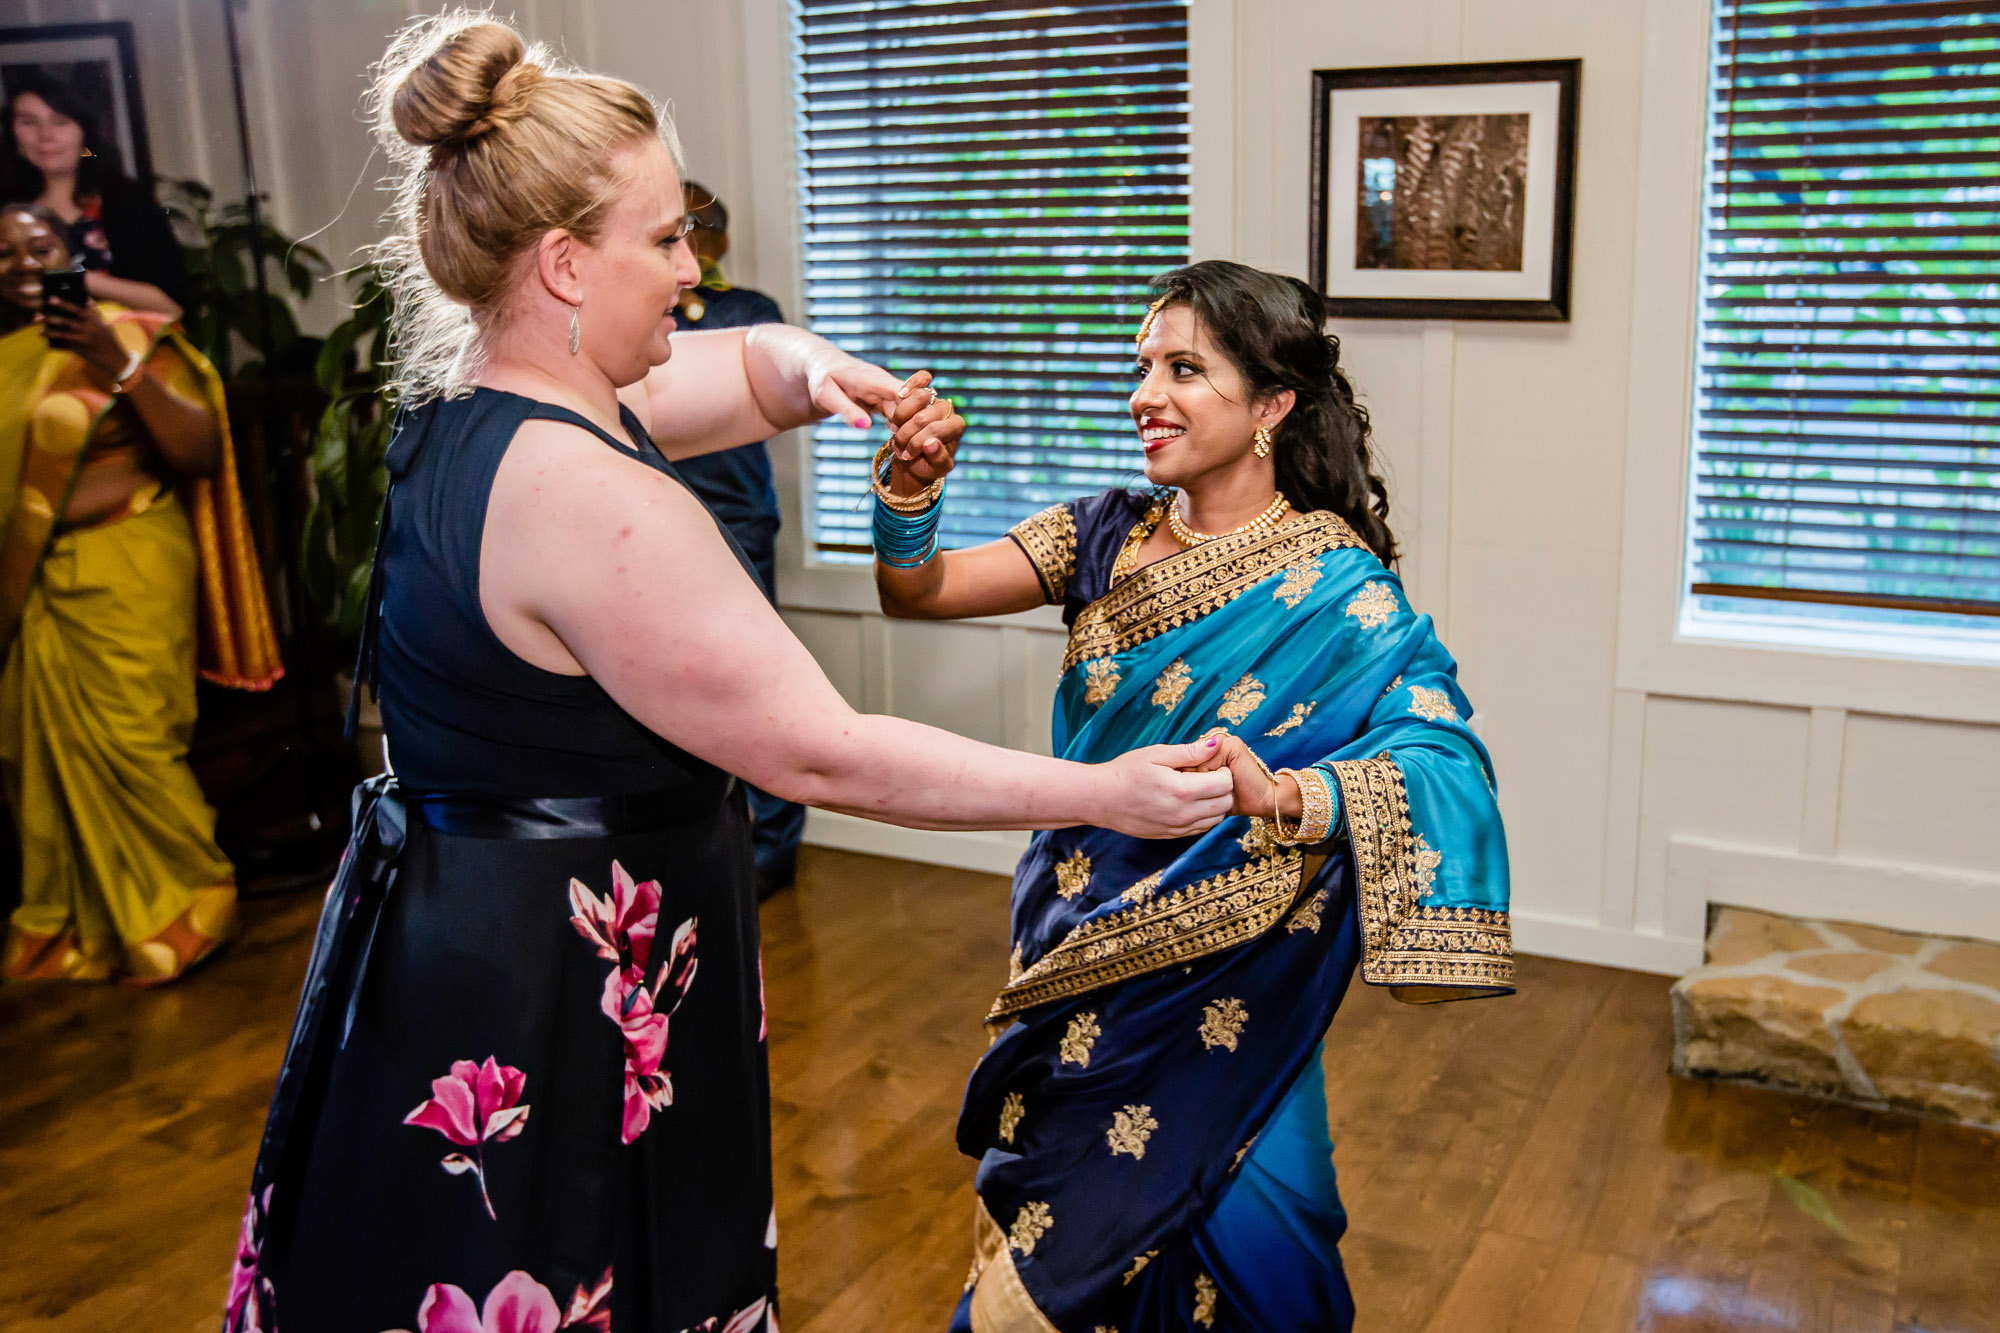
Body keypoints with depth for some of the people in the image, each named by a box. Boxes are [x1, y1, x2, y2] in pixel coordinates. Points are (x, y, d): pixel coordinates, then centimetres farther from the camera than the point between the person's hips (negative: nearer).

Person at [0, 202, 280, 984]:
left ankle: (184, 905, 15)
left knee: (126, 745, -5)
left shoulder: (126, 337, -3)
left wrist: (124, 370, -20)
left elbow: (203, 455, -12)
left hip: (122, 576, -4)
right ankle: (77, 920, 24)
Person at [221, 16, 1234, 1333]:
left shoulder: (473, 398, 2)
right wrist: (1104, 794, -19)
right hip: (554, 994, -9)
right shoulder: (588, 495, -28)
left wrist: (814, 372, -9)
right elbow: (821, 753, -24)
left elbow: (751, 360, 16)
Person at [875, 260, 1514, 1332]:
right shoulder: (1110, 534, 1)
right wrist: (909, 492, -24)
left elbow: (1440, 753, -27)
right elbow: (916, 593, -4)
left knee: (1216, 1224, 4)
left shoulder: (1333, 585, -14)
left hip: (1215, 975, -4)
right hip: (1074, 943, 5)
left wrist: (1283, 794, -44)